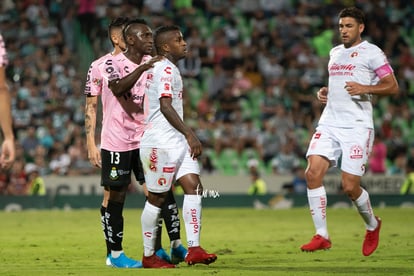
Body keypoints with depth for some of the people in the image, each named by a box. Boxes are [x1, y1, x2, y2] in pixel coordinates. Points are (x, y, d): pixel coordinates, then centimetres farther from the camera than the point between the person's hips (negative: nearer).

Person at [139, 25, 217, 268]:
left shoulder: (165, 68, 19)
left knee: (194, 186, -4)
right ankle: (148, 256, 8)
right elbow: (165, 106, -22)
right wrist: (190, 134, -23)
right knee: (157, 198, -1)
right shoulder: (166, 69, -13)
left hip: (176, 142, 9)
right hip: (160, 143, -9)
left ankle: (194, 249, -10)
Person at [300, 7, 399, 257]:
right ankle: (322, 236, -7)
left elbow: (393, 87, -5)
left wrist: (365, 88, -20)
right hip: (329, 122, 6)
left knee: (350, 187, -9)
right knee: (313, 173, -14)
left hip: (357, 126, -6)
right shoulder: (335, 53, 19)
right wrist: (324, 92, 12)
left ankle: (372, 225, 22)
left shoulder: (371, 52, -2)